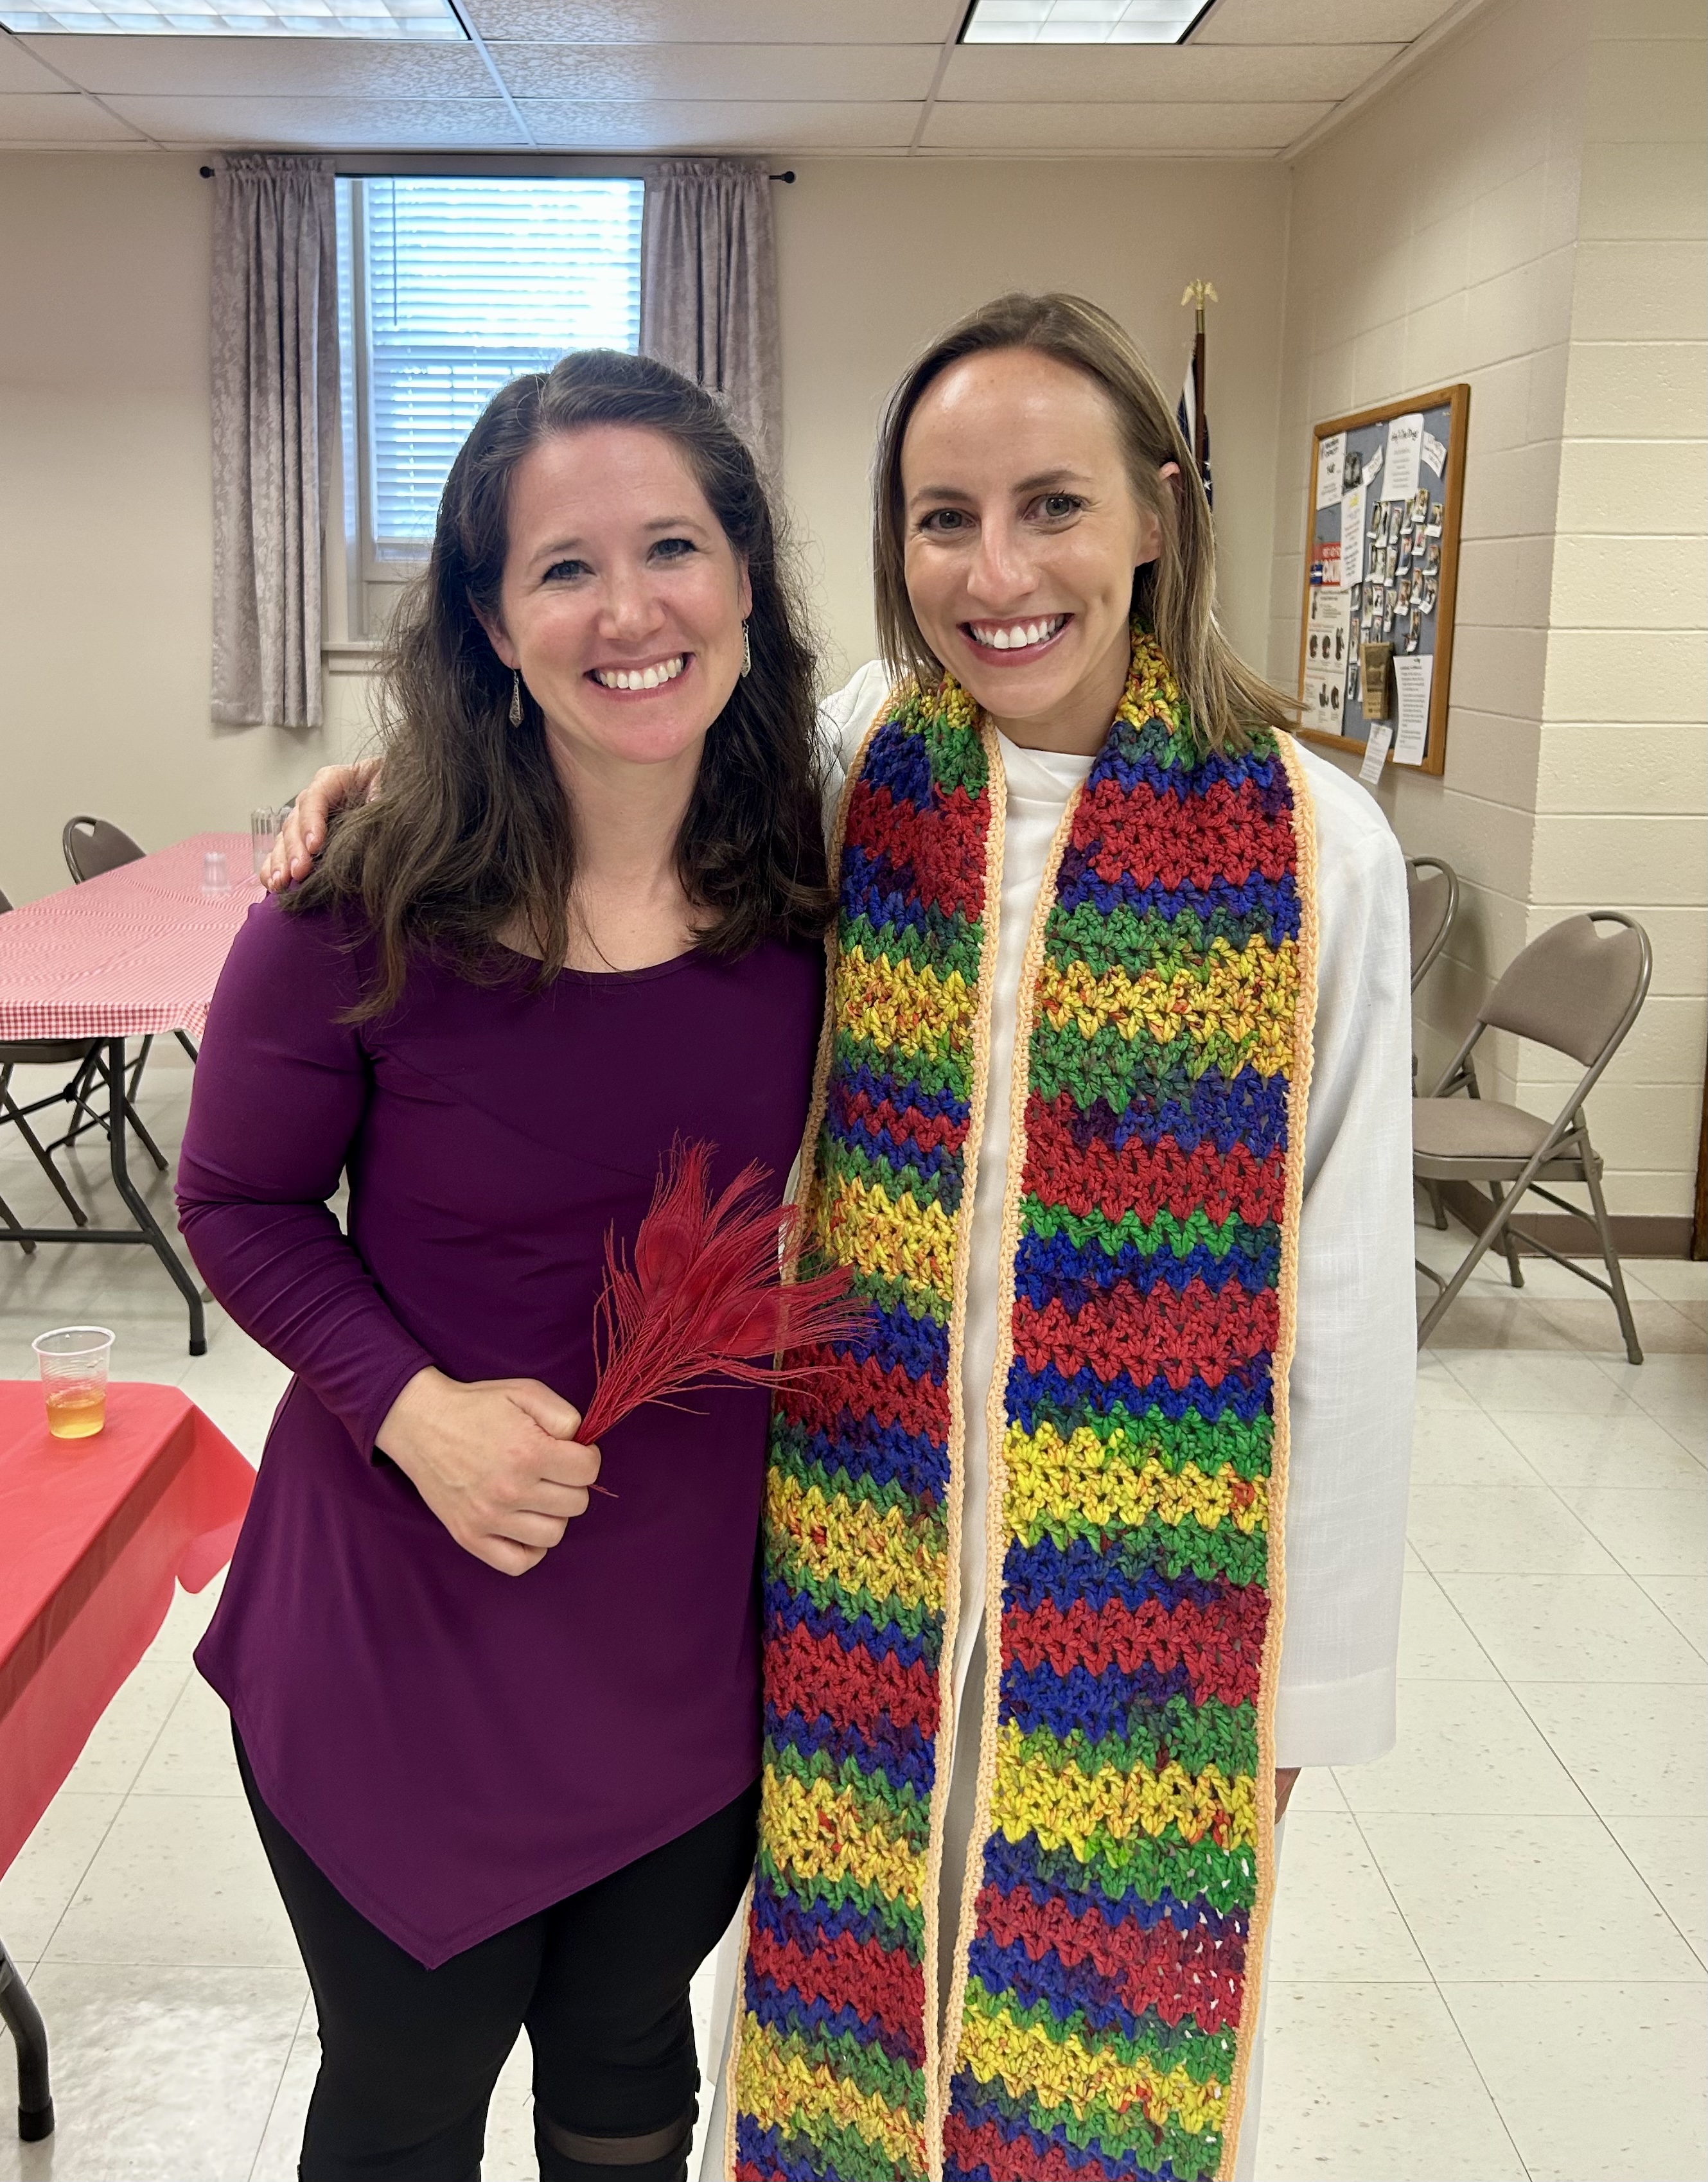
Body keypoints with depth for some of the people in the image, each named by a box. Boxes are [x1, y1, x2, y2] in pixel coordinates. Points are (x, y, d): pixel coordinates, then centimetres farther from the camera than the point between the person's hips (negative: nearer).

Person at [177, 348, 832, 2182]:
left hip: (702, 1627, 3)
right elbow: (239, 1206, -7)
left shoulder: (813, 896, -8)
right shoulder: (366, 914, -19)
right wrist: (412, 1405, -21)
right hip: (406, 1631, -2)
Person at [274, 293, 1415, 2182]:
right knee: (842, 2001, 21)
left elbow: (1343, 1294, -7)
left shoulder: (1313, 850, -13)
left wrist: (1310, 1671, -2)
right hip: (856, 1562, 2)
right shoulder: (835, 772, -6)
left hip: (1143, 1608, -2)